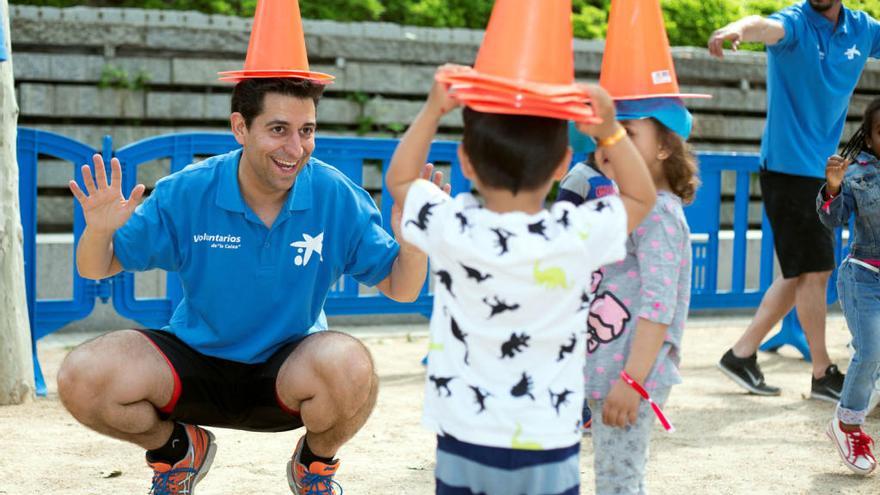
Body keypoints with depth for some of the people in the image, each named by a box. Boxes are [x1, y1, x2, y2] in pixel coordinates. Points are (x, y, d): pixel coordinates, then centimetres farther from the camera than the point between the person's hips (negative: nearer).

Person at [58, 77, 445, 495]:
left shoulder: (337, 197, -12)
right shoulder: (186, 193, -13)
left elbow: (400, 288, -6)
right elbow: (96, 270, -5)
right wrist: (99, 230, -28)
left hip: (290, 371, -1)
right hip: (195, 361, 1)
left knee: (350, 367, -35)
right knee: (81, 379, -22)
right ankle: (176, 449, 13)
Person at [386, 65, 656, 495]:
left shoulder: (450, 229, -11)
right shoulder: (580, 233, -12)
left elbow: (399, 179, 10)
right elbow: (642, 197, 9)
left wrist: (433, 110, 5)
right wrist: (610, 132, 0)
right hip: (550, 448, 0)